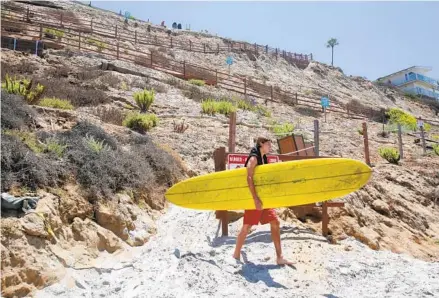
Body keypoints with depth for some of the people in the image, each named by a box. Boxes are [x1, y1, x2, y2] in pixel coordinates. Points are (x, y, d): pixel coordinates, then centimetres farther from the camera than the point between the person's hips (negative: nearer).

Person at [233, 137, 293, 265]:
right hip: (254, 198, -8)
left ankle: (279, 257, 7)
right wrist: (255, 198, -28)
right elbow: (249, 178, -22)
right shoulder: (253, 158, -12)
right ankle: (236, 255, 14)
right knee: (247, 226, -1)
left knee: (275, 223, 3)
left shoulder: (263, 158, 14)